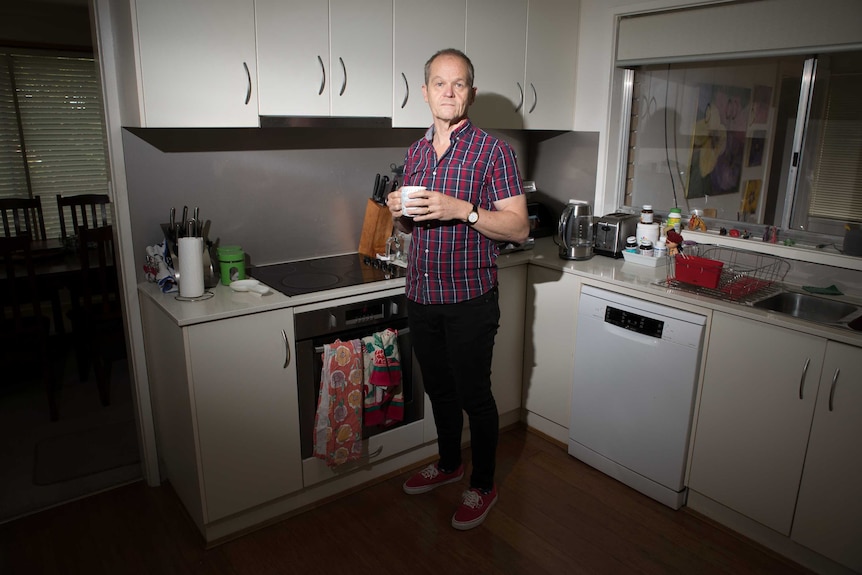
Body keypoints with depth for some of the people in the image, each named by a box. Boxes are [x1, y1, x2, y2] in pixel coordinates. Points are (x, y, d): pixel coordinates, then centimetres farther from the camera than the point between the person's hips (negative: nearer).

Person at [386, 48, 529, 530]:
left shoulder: (493, 150, -8)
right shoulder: (416, 152, 10)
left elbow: (519, 228, -12)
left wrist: (463, 210, -25)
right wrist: (399, 211, -5)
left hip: (470, 298, -6)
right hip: (421, 296, 6)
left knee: (474, 394, 6)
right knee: (439, 389, 20)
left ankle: (483, 486, 28)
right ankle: (449, 464, 42)